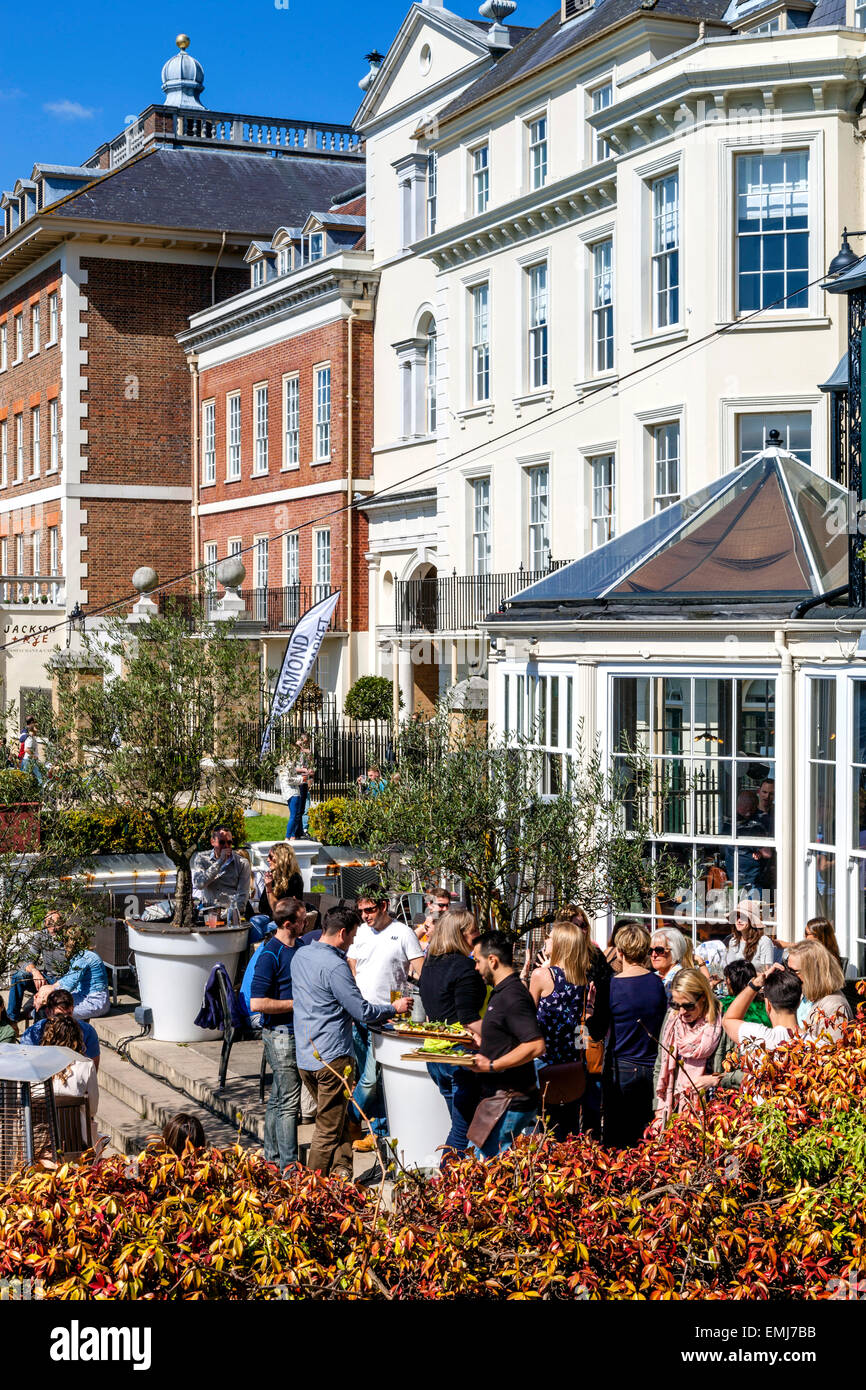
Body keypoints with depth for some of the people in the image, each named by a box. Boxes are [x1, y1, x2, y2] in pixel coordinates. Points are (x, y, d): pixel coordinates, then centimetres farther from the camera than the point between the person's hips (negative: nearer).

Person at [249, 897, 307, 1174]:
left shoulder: (300, 948, 10)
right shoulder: (270, 955, -17)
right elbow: (257, 1003, -21)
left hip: (297, 1032, 8)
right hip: (280, 1034, -8)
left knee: (278, 1097, 15)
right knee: (289, 1101, -7)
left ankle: (272, 1158, 22)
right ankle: (289, 1167, -3)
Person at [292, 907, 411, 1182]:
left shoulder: (300, 956, 9)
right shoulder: (334, 966, -19)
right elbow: (362, 1011, -16)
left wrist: (372, 1019, 22)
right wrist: (394, 1008, 3)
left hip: (305, 1056, 9)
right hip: (332, 1057, -9)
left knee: (338, 1121, 18)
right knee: (329, 1130, 1)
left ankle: (341, 1172, 16)